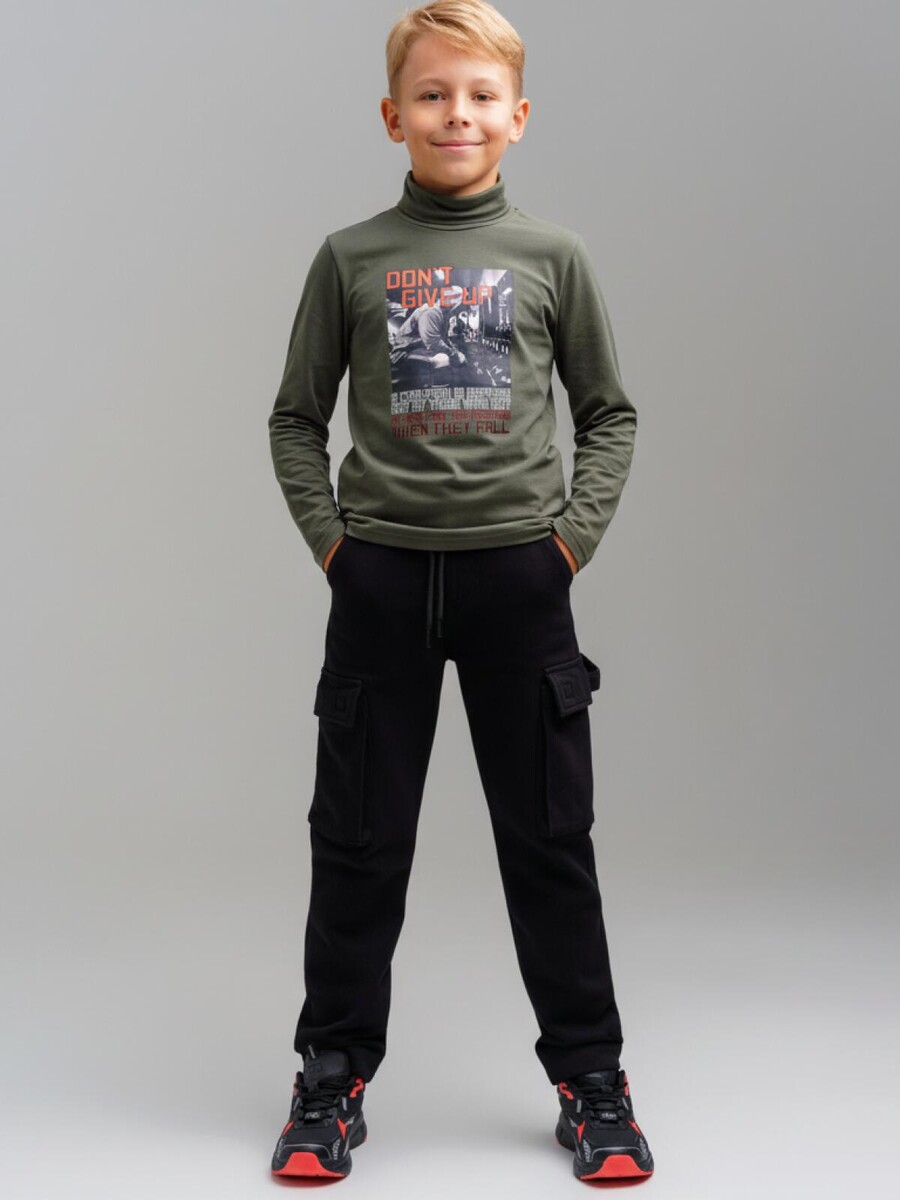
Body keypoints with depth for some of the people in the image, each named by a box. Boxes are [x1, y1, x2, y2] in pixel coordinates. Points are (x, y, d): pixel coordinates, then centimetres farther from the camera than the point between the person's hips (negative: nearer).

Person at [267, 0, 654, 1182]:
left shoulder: (552, 255, 4)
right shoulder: (350, 258, 4)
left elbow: (610, 412, 9)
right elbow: (296, 418, 9)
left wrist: (576, 532, -1)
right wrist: (327, 537, -2)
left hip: (518, 576, 0)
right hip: (382, 581, 1)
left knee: (550, 838, 7)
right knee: (359, 841, 8)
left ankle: (590, 1079, 21)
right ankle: (333, 1075, 22)